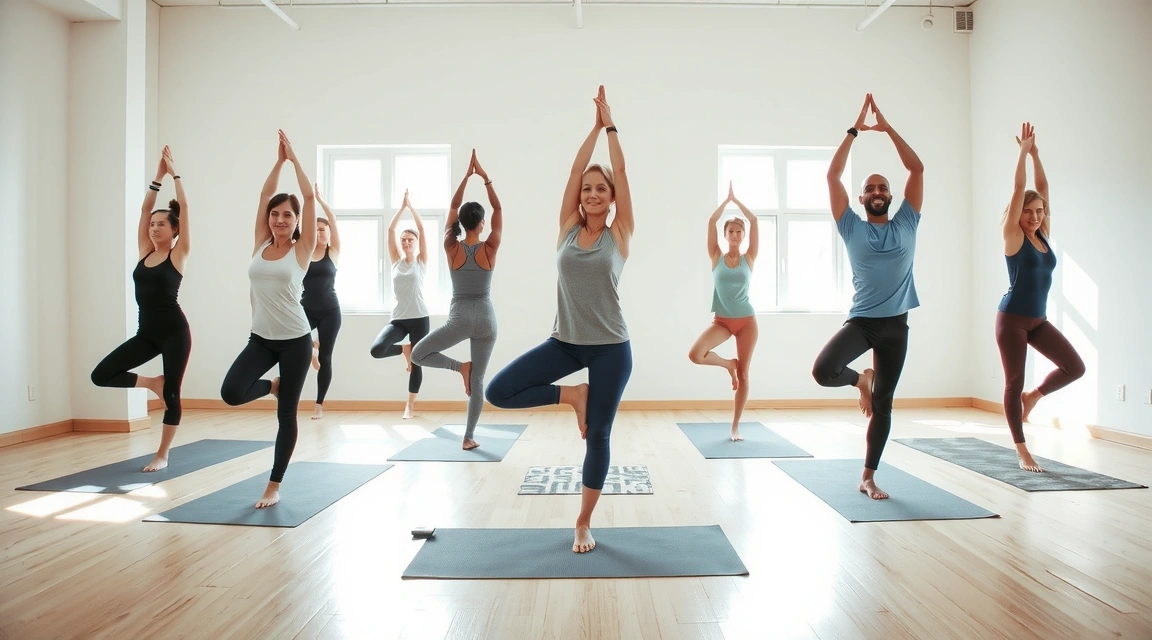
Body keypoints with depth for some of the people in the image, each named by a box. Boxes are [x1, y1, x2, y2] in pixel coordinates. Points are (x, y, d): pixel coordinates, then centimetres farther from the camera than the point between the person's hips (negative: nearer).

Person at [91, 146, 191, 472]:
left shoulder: (179, 254, -4)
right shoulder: (145, 251, 10)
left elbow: (184, 207, -8)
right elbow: (145, 208, 10)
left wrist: (174, 173, -3)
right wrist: (158, 176, 9)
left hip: (174, 331, -5)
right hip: (146, 332, 6)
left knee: (171, 394, 1)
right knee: (101, 375, -6)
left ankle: (162, 455, 13)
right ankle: (152, 383, 16)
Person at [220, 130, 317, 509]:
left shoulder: (302, 249, -3)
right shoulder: (260, 246, 7)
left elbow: (309, 197, -6)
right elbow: (264, 196, 10)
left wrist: (295, 159, 1)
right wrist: (279, 161, 9)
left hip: (295, 340, -3)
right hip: (260, 338, 4)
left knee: (286, 414, 2)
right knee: (231, 393, -16)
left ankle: (274, 486, 16)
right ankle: (272, 387, 18)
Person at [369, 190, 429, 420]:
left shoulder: (422, 262, 3)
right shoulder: (396, 261, 9)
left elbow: (422, 229, -4)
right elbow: (390, 230, 4)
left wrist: (411, 205, -3)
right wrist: (402, 206, 1)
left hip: (419, 318, -2)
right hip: (398, 318, 2)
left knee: (417, 361, 2)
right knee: (376, 349, -19)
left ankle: (410, 405, 18)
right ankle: (404, 350, 12)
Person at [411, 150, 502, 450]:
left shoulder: (452, 249, -4)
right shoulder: (490, 248, -5)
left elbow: (453, 207, 5)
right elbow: (498, 209, 3)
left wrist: (467, 175, 6)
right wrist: (485, 177, 0)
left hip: (460, 319, -2)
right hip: (486, 319, 2)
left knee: (418, 354, 16)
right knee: (478, 380, 8)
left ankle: (460, 367, -1)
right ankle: (469, 437, 10)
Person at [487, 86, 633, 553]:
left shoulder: (620, 234, 0)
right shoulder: (567, 229, 4)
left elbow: (620, 171, -1)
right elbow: (575, 169, 2)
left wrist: (611, 125, 6)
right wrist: (595, 125, 7)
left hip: (610, 348, -2)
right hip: (565, 341, 2)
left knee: (598, 436, 3)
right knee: (498, 392, -11)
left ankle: (584, 525, 21)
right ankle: (573, 396, 9)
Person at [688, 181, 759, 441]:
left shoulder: (749, 258, 2)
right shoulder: (717, 257, 2)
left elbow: (754, 221, -3)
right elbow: (712, 221, -5)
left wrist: (736, 200, 3)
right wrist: (726, 199, 1)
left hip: (747, 321, 0)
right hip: (722, 321, 0)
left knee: (744, 374, 2)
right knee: (695, 354, -23)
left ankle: (735, 426, 13)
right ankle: (728, 364, 8)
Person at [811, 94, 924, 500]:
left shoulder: (906, 224, 7)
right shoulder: (852, 228, 3)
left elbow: (917, 169, 3)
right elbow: (833, 176, -3)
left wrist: (887, 128, 1)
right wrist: (854, 130, -1)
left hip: (896, 324, 2)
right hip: (860, 320, -2)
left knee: (883, 405, 7)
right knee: (823, 371, -27)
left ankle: (868, 477, 20)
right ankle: (861, 379, 9)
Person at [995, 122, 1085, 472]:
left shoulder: (1042, 234, 7)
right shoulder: (1013, 236, -8)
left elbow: (1042, 187, 6)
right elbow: (1019, 190, -12)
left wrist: (1036, 153, 4)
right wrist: (1024, 150, -7)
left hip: (1039, 320, 6)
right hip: (1012, 319, -6)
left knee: (1075, 367, -5)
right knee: (1014, 383, 0)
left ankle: (1033, 396, 22)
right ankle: (1022, 451, 9)